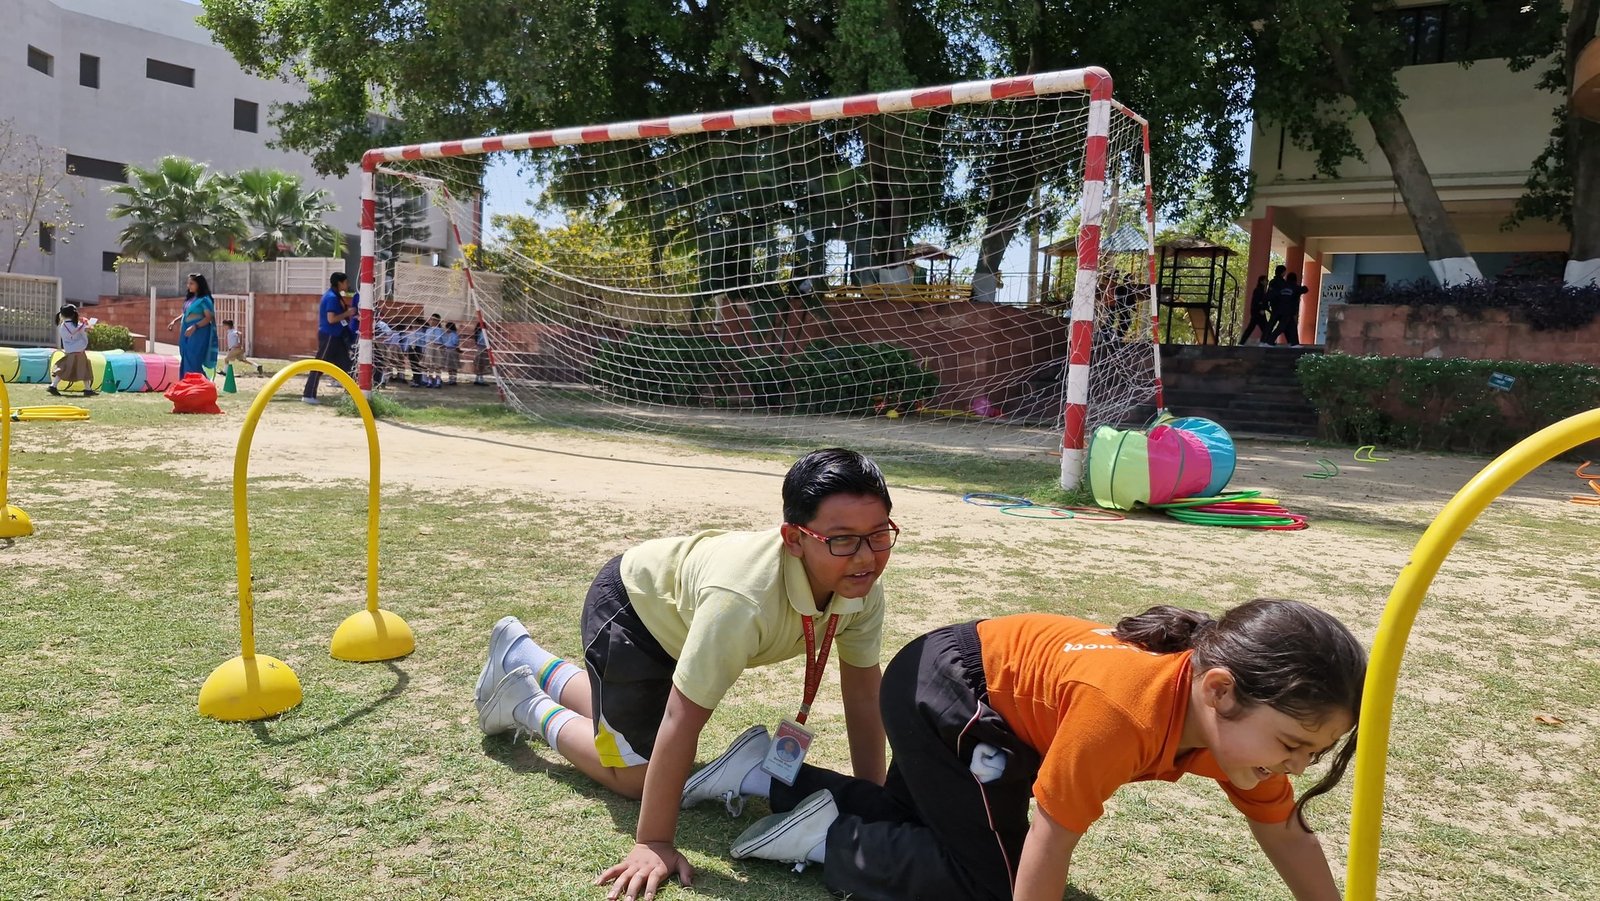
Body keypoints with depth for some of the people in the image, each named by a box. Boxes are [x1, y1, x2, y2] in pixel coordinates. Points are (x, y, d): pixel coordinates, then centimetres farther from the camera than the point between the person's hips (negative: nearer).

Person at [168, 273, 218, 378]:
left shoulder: (204, 300, -10)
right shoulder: (190, 299, 14)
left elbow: (209, 318, -17)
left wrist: (194, 327, -27)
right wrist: (175, 321, 10)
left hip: (198, 334, -9)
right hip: (187, 335, 9)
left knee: (195, 361, -10)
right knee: (186, 360, 10)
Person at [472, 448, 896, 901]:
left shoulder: (862, 587, -24)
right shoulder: (743, 599, -45)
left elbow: (863, 694, -12)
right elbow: (682, 721, -39)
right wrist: (652, 843, -33)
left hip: (678, 617, 7)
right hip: (629, 606, -7)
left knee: (635, 717, 26)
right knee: (635, 776, -5)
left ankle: (523, 657, 46)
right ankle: (528, 705, 17)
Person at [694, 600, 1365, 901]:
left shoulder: (1239, 716, -14)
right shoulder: (1123, 710, -39)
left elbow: (1288, 834, 2)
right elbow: (1049, 840, -31)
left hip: (971, 696, 9)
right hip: (947, 689, -9)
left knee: (915, 821, 23)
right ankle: (828, 839, 3)